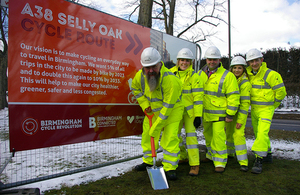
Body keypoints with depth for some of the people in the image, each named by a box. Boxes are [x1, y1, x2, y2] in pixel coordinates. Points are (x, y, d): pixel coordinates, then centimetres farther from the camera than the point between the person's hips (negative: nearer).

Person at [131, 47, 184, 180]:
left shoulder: (171, 80, -33)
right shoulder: (140, 76, -14)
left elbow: (168, 106, -30)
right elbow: (135, 88, 10)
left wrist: (157, 126, -27)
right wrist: (144, 104, -2)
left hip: (172, 110, -5)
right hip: (153, 110, 5)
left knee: (170, 138, -11)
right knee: (147, 136, 11)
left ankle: (170, 168, 4)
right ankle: (148, 162, 31)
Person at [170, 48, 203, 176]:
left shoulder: (194, 76, -8)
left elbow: (198, 97, -10)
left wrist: (198, 115, -14)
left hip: (190, 110, -4)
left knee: (190, 135, -8)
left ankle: (194, 164, 3)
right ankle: (183, 157, 34)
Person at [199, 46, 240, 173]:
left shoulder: (227, 76, -10)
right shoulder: (201, 73, 6)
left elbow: (233, 96, -10)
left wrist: (230, 114, -12)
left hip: (219, 113, -6)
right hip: (205, 112, 6)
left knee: (218, 136, -8)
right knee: (208, 134, 17)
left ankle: (220, 162, 6)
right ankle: (211, 155, 36)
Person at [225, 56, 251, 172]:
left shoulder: (245, 83, -17)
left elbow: (245, 103, -19)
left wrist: (240, 120, -22)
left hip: (240, 111, -6)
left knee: (238, 134, -16)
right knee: (229, 133, 16)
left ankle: (243, 162, -10)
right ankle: (230, 153, 38)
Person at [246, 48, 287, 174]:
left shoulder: (271, 75, -15)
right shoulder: (248, 74, 2)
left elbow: (281, 92, -6)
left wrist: (272, 105, 5)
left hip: (266, 109, -6)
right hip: (253, 109, 7)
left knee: (262, 132, -17)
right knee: (258, 133, 16)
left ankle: (259, 160, -11)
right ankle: (267, 154, 36)